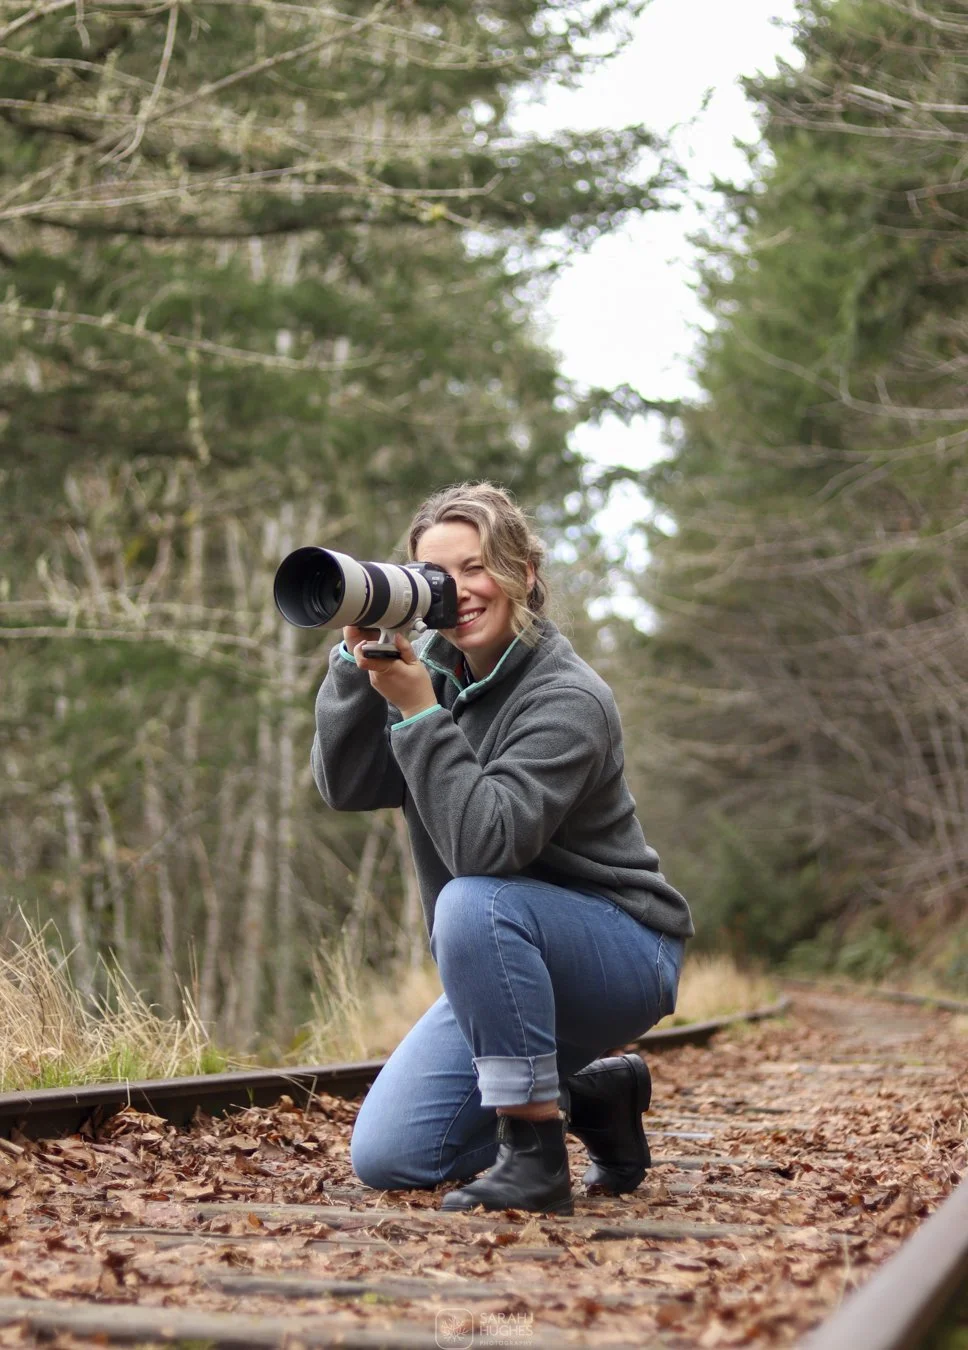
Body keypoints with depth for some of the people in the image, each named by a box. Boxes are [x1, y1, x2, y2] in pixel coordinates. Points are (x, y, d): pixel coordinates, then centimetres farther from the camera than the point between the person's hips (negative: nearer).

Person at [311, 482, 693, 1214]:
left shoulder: (569, 699, -21)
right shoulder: (435, 664, 1)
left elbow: (484, 842, -32)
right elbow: (345, 787, -8)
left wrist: (418, 712, -34)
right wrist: (357, 661, -19)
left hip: (621, 954, -7)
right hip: (506, 965, 7)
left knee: (475, 903, -38)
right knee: (385, 1160, -2)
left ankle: (535, 1158, -26)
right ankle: (590, 1094, 19)